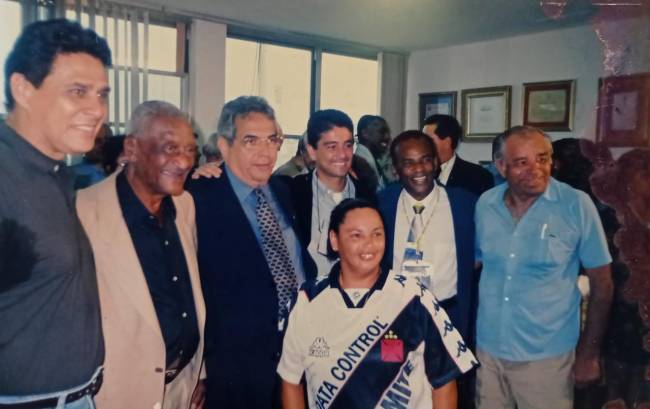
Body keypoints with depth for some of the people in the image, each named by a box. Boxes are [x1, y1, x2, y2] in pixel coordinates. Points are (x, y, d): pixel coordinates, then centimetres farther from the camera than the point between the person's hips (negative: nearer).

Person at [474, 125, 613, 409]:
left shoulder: (577, 206, -12)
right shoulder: (485, 204, -4)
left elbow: (601, 283, -6)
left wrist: (589, 353, -2)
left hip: (546, 356, -3)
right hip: (487, 349, 3)